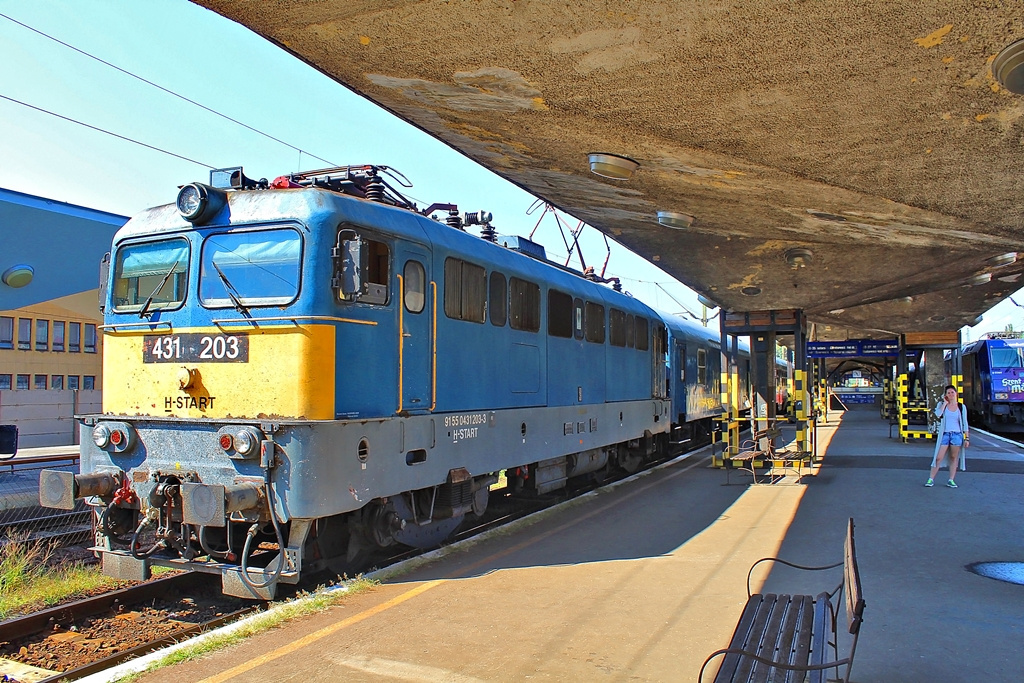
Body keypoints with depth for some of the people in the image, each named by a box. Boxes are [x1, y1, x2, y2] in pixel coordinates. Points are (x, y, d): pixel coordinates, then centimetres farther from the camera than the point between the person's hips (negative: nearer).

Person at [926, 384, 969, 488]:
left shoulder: (961, 407, 7)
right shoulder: (941, 404, 4)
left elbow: (964, 423, 9)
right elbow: (938, 414, -17)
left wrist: (967, 438, 4)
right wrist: (945, 402, -7)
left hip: (957, 434, 1)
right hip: (944, 434, -1)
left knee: (954, 458, 5)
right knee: (938, 458, -3)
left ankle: (951, 480, 12)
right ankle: (931, 479, 2)